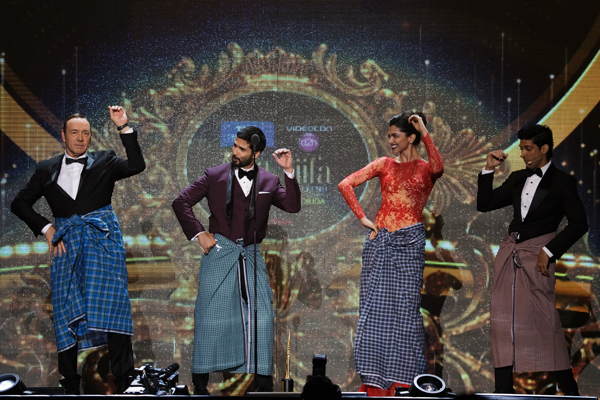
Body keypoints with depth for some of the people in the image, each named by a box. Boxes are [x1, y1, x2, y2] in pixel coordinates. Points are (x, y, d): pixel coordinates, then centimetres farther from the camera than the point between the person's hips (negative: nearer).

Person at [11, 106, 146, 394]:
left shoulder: (104, 162, 11)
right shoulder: (47, 170, 15)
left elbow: (136, 166, -6)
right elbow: (20, 203, 18)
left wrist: (124, 128, -11)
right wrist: (45, 227, 5)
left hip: (102, 239, -2)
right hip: (66, 242, 2)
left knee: (111, 304, -11)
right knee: (67, 311, 0)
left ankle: (123, 381, -8)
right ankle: (70, 385, 8)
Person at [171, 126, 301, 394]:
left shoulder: (269, 181, 7)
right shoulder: (215, 176, 2)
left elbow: (292, 206, -4)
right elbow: (181, 202, 2)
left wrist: (289, 171, -13)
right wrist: (198, 234, -4)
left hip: (251, 255, 2)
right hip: (219, 252, -2)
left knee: (260, 315, -1)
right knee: (211, 313, 2)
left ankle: (263, 378, 9)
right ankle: (200, 379, 13)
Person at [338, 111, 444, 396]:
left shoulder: (425, 168, 7)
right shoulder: (384, 164, 10)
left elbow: (438, 167, -19)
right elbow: (346, 184, 2)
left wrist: (424, 132, -16)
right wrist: (362, 218, -4)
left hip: (410, 242, -2)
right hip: (381, 240, 2)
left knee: (405, 308, -1)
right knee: (375, 307, -1)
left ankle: (402, 381, 9)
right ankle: (375, 382, 6)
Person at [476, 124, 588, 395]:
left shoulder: (562, 182, -1)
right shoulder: (518, 179, 14)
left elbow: (579, 224, -5)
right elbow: (484, 204, 15)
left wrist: (549, 251, -11)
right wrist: (489, 170, 5)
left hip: (536, 255, -5)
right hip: (509, 251, 6)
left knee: (545, 319, -9)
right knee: (503, 319, 2)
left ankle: (569, 388, 3)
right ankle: (504, 387, 8)